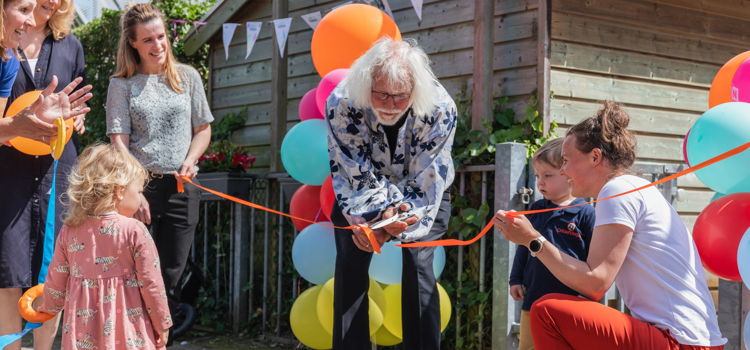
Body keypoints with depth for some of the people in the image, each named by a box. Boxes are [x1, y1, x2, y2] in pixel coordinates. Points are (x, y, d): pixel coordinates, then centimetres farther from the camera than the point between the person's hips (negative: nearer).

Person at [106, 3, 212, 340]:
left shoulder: (187, 77, 8)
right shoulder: (122, 84, 1)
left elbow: (203, 129, 13)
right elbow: (119, 141, -4)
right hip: (139, 186, -2)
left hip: (181, 188, 2)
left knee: (171, 274, 5)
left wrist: (189, 161, -5)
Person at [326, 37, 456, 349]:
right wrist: (382, 214, -42)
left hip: (423, 194, -1)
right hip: (362, 194, 1)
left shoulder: (440, 109, -33)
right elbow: (355, 176, -25)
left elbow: (425, 183, -28)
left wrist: (391, 227, -41)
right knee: (350, 265, -10)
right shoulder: (341, 104, -32)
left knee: (418, 266, -16)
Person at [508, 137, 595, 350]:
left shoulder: (585, 213, -7)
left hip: (570, 299, -5)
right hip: (534, 297, 5)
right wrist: (516, 279, 11)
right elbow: (524, 247, 16)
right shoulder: (536, 209, 9)